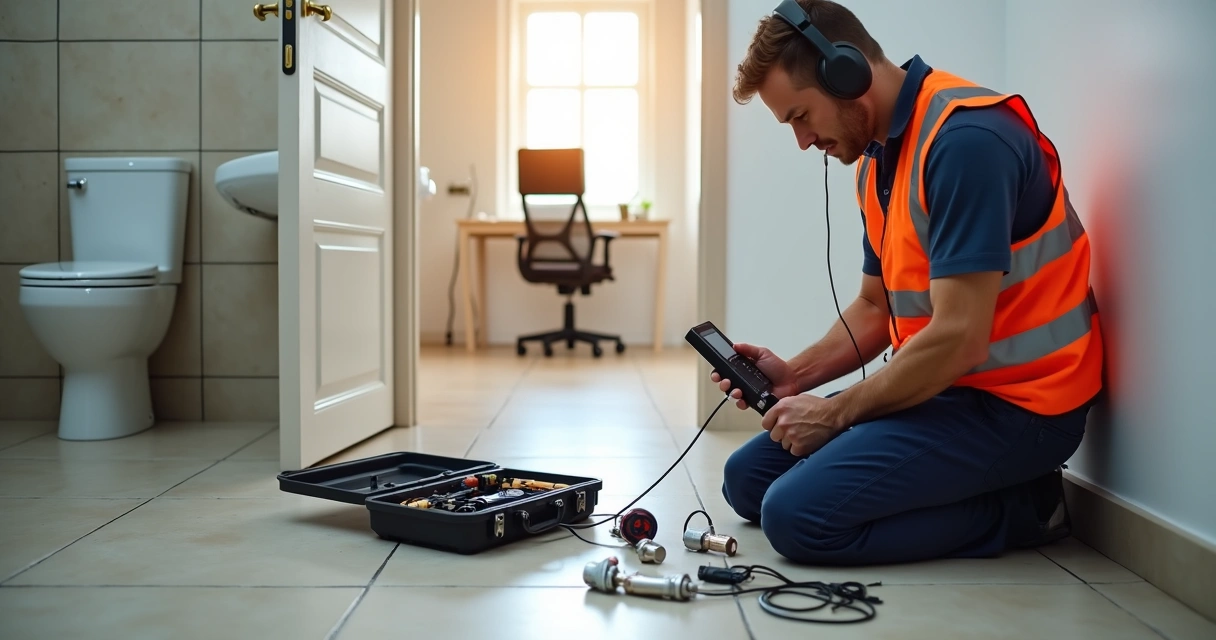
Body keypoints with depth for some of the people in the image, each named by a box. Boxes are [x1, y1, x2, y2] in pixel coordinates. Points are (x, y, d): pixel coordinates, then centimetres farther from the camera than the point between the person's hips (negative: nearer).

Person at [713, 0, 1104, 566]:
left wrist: (836, 413, -14)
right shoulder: (875, 161, 10)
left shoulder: (964, 138, -21)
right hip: (940, 388, 10)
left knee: (797, 515, -22)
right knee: (746, 478, 8)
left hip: (1012, 406, -10)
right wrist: (794, 375, 2)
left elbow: (959, 338, -26)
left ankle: (1016, 510, -4)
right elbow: (876, 307, 18)